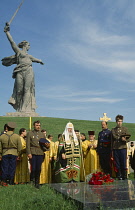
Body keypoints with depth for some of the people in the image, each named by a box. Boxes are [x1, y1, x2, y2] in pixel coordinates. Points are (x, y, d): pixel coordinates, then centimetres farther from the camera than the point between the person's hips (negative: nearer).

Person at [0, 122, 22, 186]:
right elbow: (19, 147, -2)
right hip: (14, 154, -1)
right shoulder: (17, 136, -4)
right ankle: (11, 182, 11)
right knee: (12, 168, 6)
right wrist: (18, 154, 8)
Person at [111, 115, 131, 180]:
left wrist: (125, 139, -16)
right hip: (115, 148, 1)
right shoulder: (113, 130, 14)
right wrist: (121, 138, -5)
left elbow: (127, 139, 4)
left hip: (123, 148, -1)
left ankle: (124, 176, 6)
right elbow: (114, 138, 6)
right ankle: (119, 176, 9)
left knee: (123, 163, -3)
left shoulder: (125, 129, 11)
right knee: (117, 163, 1)